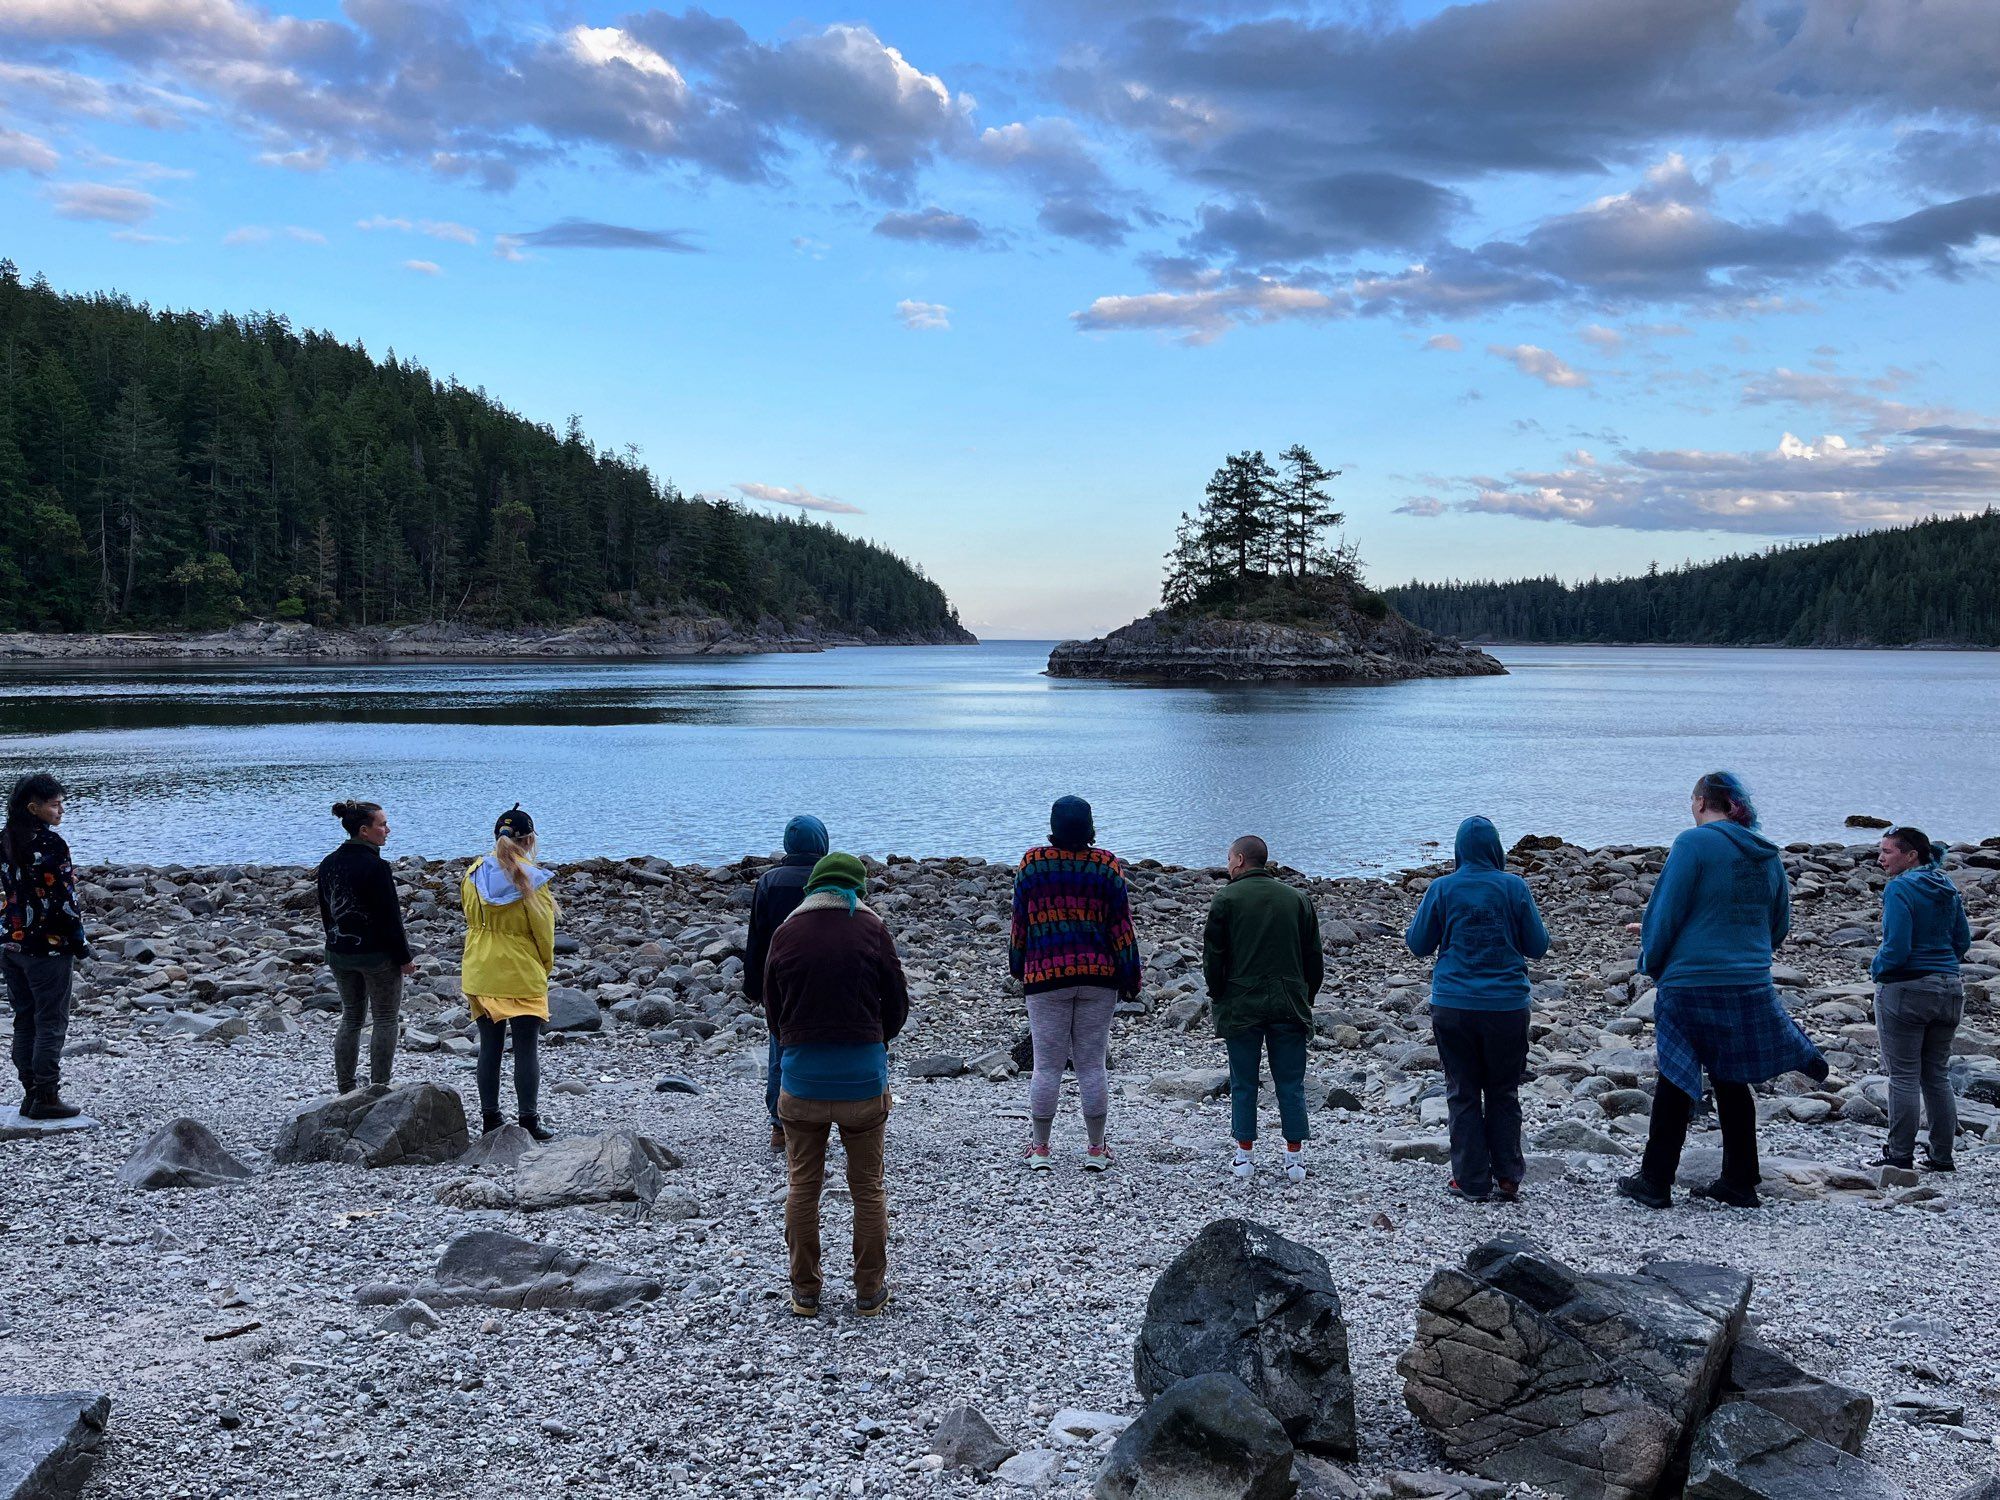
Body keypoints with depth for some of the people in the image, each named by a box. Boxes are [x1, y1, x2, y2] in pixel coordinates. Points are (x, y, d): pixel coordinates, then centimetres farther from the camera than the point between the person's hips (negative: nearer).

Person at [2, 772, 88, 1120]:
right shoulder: (50, 844, -17)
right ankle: (46, 1097, 4)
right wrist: (79, 941, -6)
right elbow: (64, 899, -17)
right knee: (51, 1024, 1)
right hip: (49, 948, -8)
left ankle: (31, 1093, 18)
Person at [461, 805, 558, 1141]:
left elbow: (471, 920, 10)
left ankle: (489, 1117, 17)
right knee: (527, 1048, 2)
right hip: (522, 975, -5)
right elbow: (543, 930, -7)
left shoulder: (473, 874, 0)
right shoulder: (531, 878, -14)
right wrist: (545, 966, 9)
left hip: (481, 972, 5)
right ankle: (529, 1121, 4)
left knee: (490, 1045, 12)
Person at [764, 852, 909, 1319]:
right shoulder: (872, 930, -5)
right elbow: (897, 1005, 2)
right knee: (868, 1187, 10)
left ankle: (805, 1291, 18)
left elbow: (773, 1009, 7)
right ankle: (869, 1290, 16)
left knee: (803, 1187, 12)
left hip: (801, 1077, 1)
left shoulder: (785, 934, 0)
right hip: (863, 1079, -1)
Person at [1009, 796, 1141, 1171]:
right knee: (1092, 1066, 7)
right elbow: (1121, 925, -1)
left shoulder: (1033, 862, -2)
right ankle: (1096, 1149, 13)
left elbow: (1020, 922, 5)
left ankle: (1039, 1148, 13)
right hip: (1099, 975, 1)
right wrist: (1130, 977, 6)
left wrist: (1018, 966, 18)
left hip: (1045, 975, 0)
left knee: (1046, 1066, 5)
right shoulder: (1107, 865, -2)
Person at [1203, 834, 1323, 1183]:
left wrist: (1216, 996, 9)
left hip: (1240, 1007, -2)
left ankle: (1244, 1155, 10)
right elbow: (1314, 958, 10)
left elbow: (1213, 956, -4)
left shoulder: (1226, 899, -3)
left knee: (1243, 1084, 7)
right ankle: (1295, 1157, 8)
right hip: (1289, 1007, 2)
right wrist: (1305, 998, 17)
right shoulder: (1297, 899, 8)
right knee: (1291, 1085, 7)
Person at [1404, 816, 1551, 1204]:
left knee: (1463, 1094, 8)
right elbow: (1538, 945, 2)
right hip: (1507, 1007, 0)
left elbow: (1418, 944, 3)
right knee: (1504, 1092, 13)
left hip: (1453, 1007, 0)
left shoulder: (1441, 889, -5)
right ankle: (1507, 1178, 14)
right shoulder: (1515, 887, -4)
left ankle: (1472, 1181, 10)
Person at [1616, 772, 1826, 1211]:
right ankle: (1739, 1183, 20)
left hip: (1691, 982, -5)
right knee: (1732, 1083, 15)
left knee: (1675, 1084, 4)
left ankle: (1654, 1182, 11)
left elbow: (1666, 911, -11)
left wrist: (1651, 961, 4)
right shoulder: (1768, 854, 9)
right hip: (1751, 987, 6)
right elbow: (1778, 926, 18)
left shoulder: (1694, 842, -10)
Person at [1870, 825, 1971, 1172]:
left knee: (1903, 1077, 0)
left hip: (1905, 990, -7)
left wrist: (1876, 968, -2)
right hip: (1948, 991, 7)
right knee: (1936, 1076, 14)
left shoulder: (1900, 888, -15)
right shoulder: (1947, 888, 8)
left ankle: (1900, 1155, 4)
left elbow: (1896, 947, -20)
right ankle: (1941, 1156, 18)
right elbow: (1963, 940, 13)